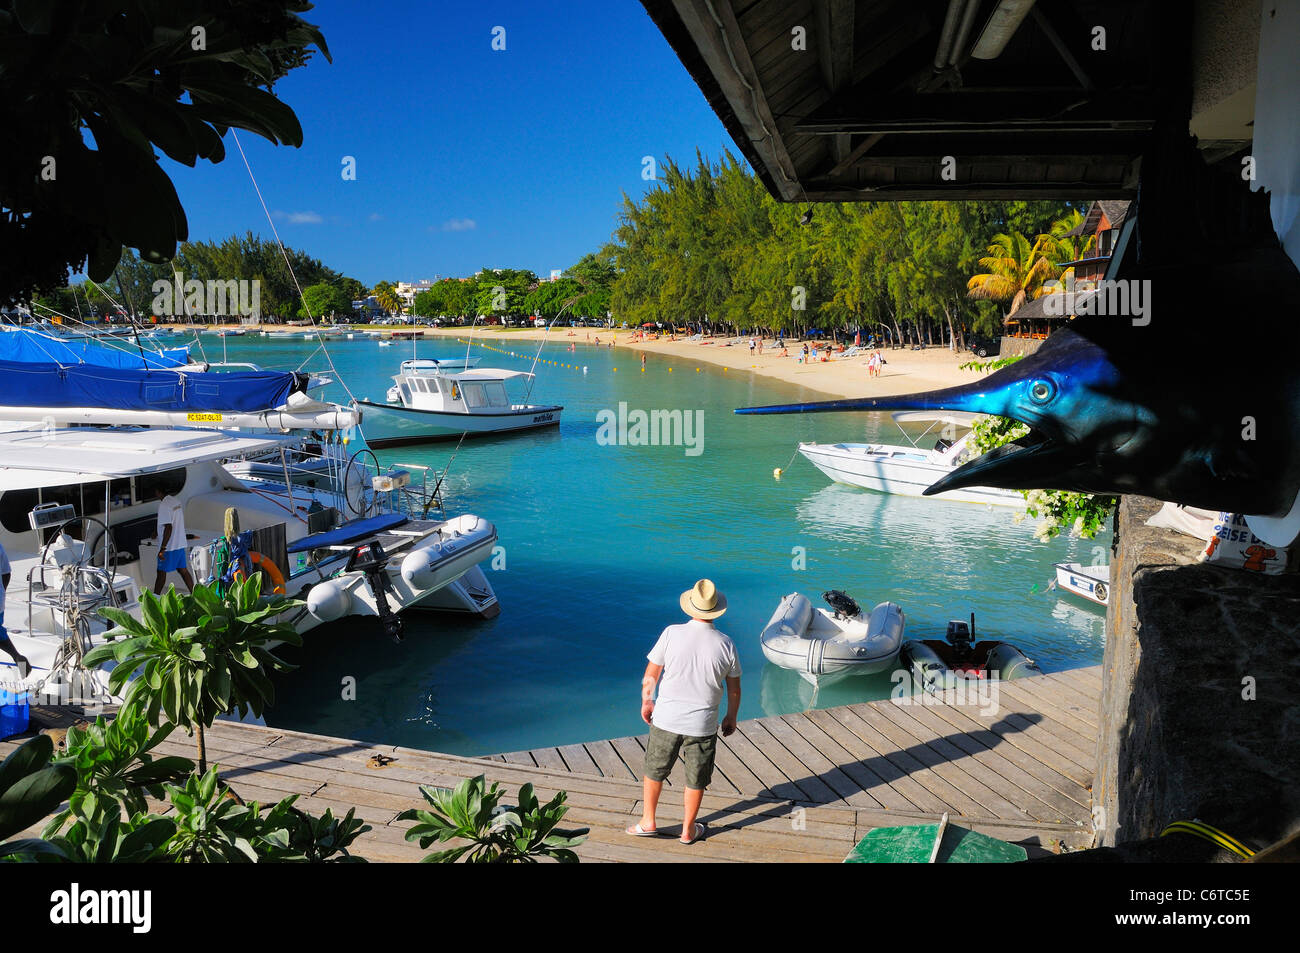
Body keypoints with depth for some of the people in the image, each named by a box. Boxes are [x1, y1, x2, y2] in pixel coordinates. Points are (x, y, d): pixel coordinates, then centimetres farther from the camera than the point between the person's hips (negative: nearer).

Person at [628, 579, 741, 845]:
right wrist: (731, 717, 17)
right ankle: (688, 830, 32)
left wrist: (646, 703, 12)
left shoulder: (671, 633, -13)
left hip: (666, 719, 0)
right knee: (696, 780, 18)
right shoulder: (726, 645, -10)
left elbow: (650, 675, -5)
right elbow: (734, 689, 1)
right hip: (702, 725, 0)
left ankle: (648, 822, 33)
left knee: (654, 771, 21)